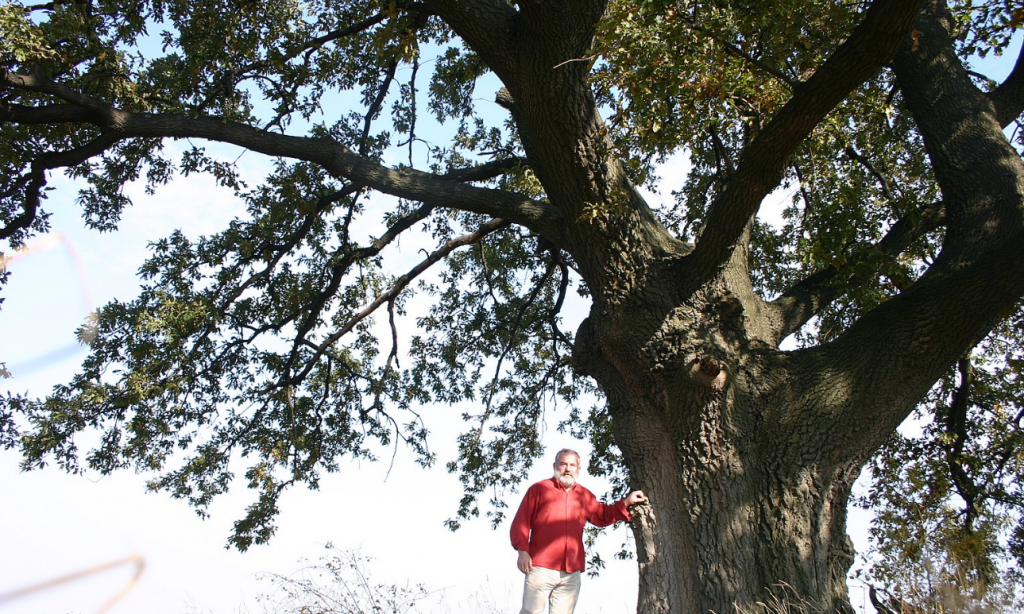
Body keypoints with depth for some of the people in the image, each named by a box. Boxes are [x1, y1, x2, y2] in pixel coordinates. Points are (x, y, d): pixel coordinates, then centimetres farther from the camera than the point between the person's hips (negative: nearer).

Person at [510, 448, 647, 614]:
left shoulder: (585, 496, 17)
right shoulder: (539, 489, 4)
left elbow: (603, 515, 26)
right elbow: (521, 522, 0)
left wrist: (626, 502, 15)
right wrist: (522, 551, -10)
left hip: (572, 573, 4)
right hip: (541, 568, -4)